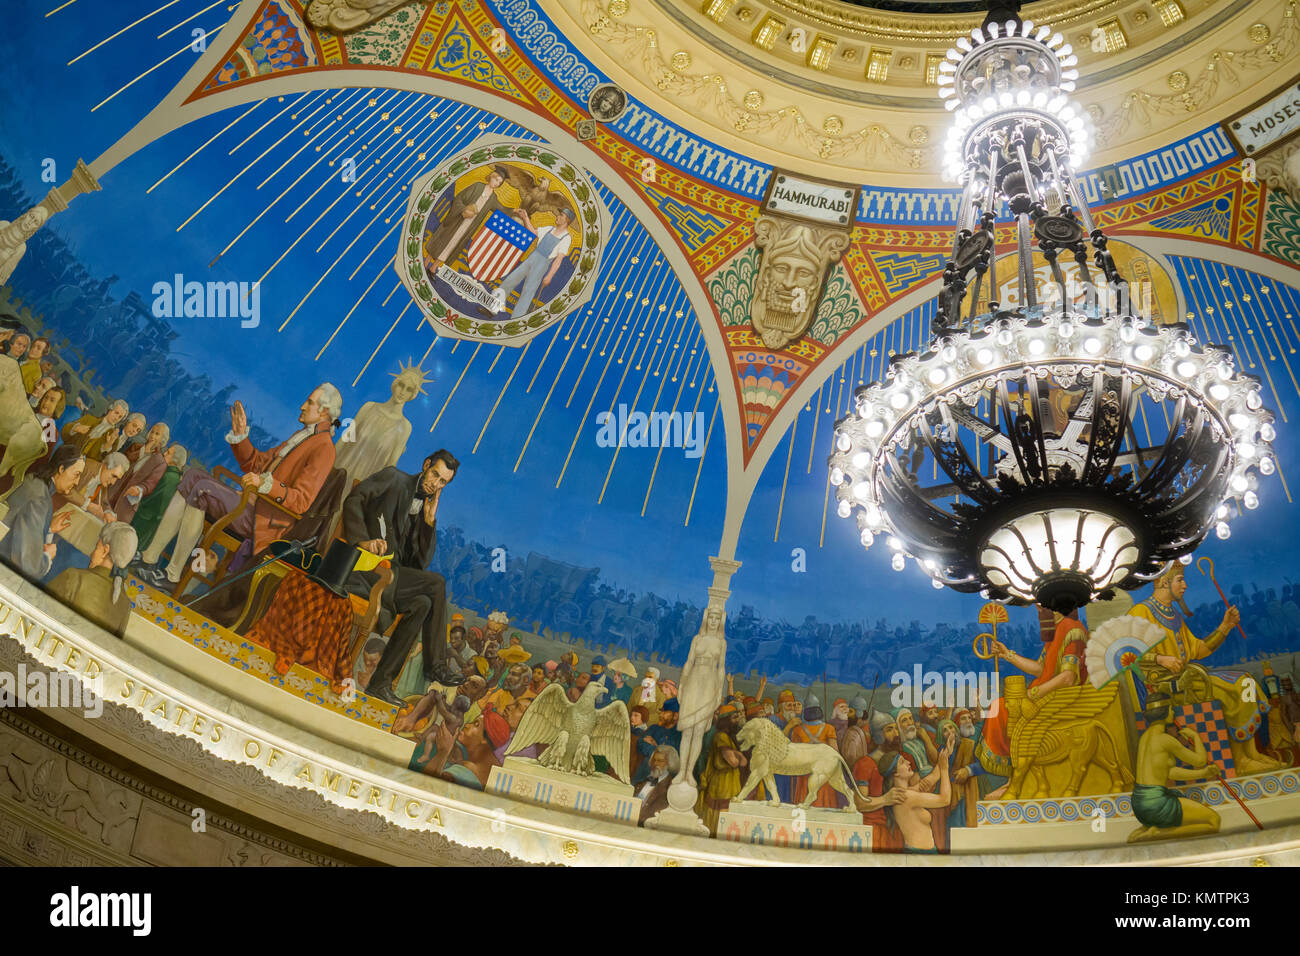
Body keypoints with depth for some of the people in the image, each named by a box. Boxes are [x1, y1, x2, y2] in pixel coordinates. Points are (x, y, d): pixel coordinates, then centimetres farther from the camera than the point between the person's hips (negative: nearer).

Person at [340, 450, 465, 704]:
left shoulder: (425, 508, 19)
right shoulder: (393, 478, 3)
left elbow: (419, 563, 11)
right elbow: (353, 500, -10)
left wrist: (429, 520, 0)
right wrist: (363, 540, -24)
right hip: (362, 566, -7)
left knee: (422, 604, -18)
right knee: (437, 583, -17)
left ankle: (381, 682, -13)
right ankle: (436, 665, -7)